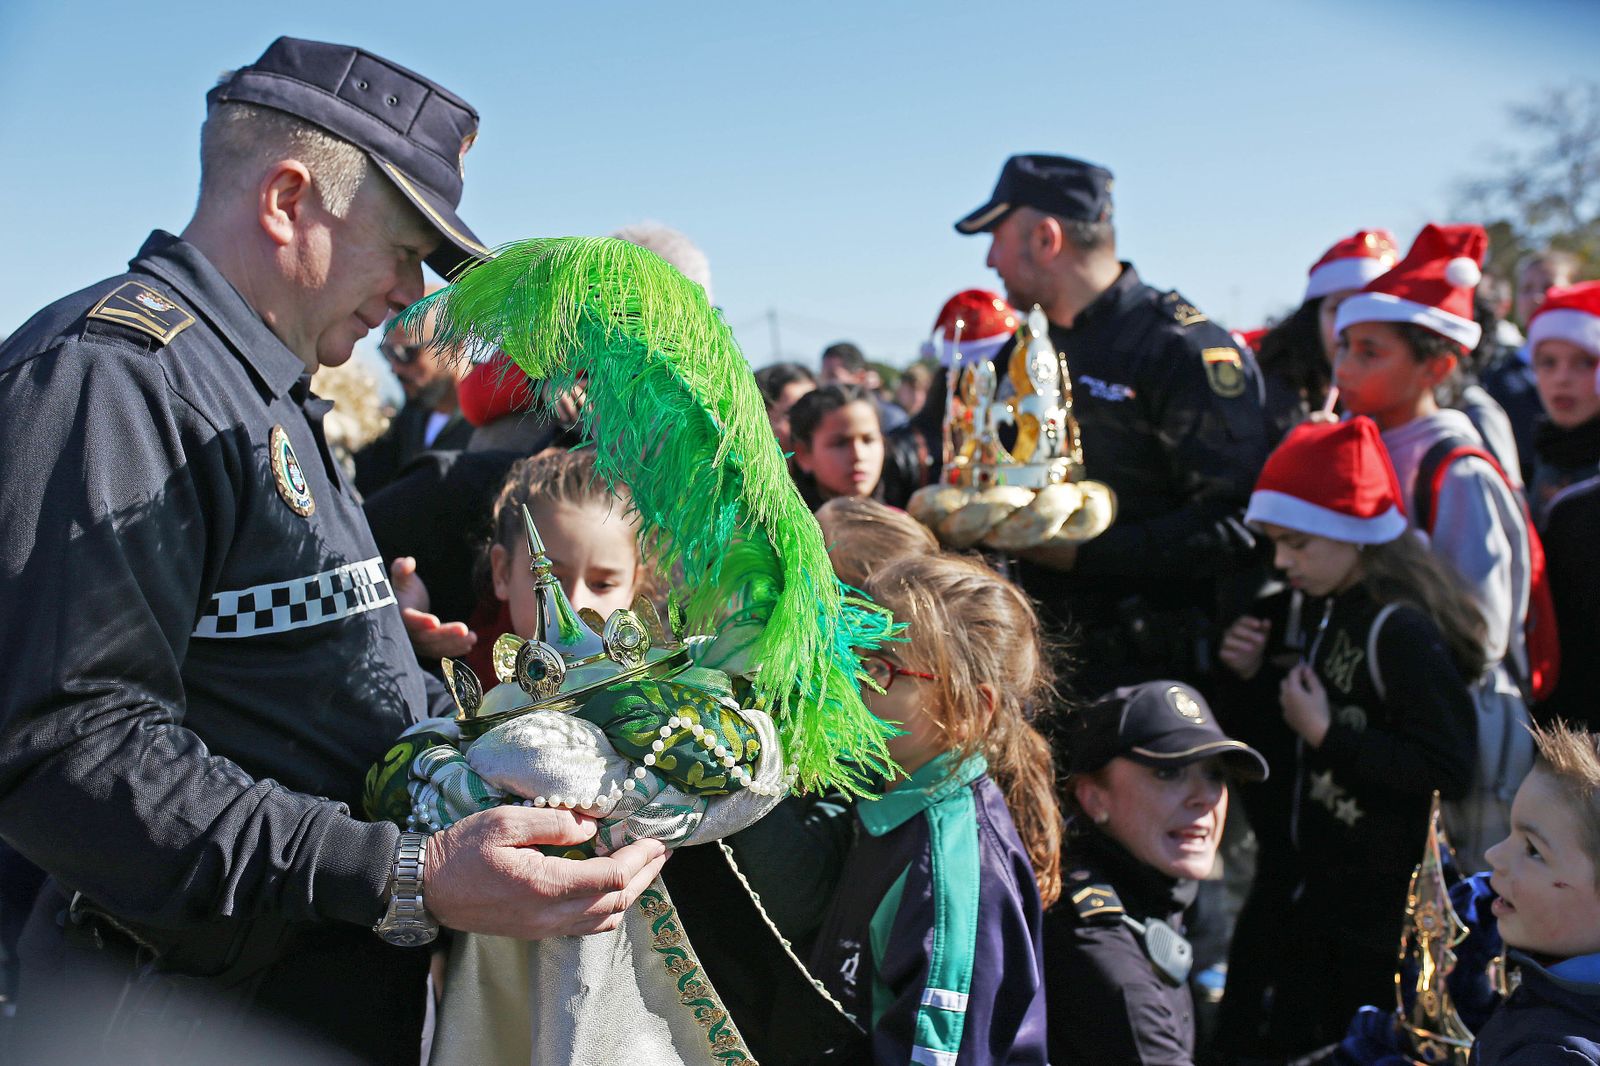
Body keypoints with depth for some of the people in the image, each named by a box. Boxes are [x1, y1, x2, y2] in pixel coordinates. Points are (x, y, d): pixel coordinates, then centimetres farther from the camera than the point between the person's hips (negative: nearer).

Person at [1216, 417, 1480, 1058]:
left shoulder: (1403, 632, -24)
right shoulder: (1336, 609, 4)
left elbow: (1451, 770, -27)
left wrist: (1326, 734, -26)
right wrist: (1261, 674, 0)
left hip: (1381, 905, -9)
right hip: (1326, 883, 9)